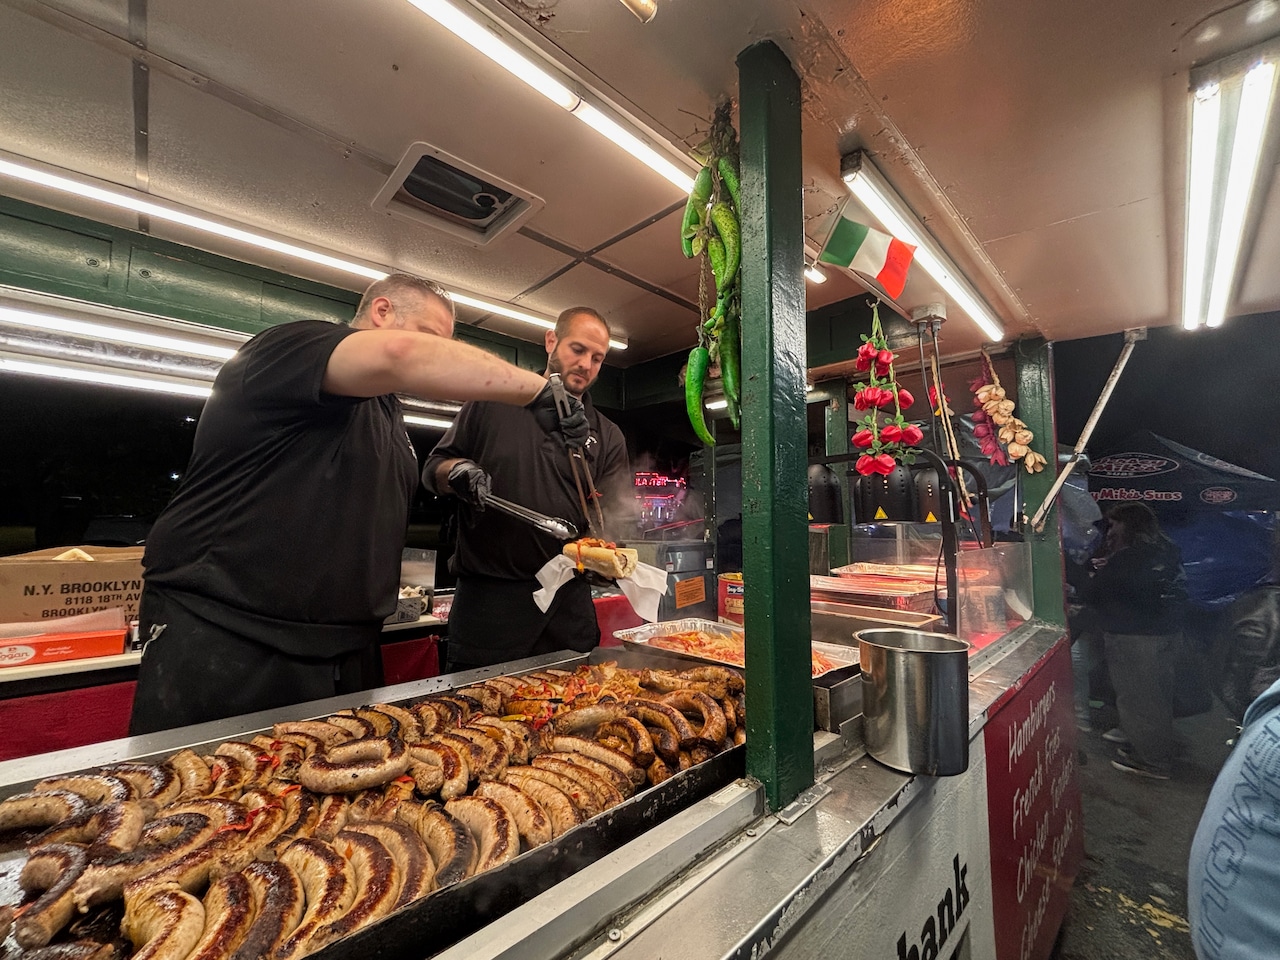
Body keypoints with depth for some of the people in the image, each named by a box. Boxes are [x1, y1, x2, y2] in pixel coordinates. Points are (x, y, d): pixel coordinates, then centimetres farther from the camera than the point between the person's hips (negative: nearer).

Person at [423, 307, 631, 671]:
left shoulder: (608, 437, 9)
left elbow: (613, 516, 4)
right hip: (487, 600, -1)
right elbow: (433, 469, 10)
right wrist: (457, 472, -13)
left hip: (569, 605, 2)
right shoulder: (494, 402, 7)